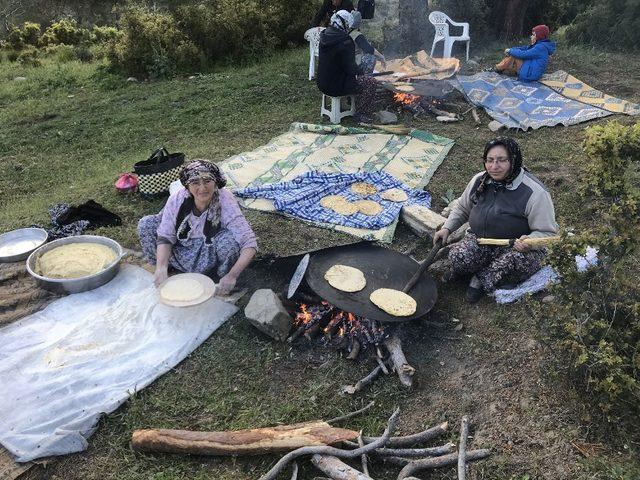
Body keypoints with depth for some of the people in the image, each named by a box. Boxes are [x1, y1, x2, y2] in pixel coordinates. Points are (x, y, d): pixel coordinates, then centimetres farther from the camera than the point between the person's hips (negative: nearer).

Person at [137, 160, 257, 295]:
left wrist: (232, 276, -44)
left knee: (229, 240, -36)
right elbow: (165, 236, -16)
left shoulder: (225, 202, -29)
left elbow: (249, 243, -34)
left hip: (212, 252, -3)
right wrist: (161, 267, -32)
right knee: (145, 224, -12)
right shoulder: (177, 199, -21)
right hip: (183, 246, 3)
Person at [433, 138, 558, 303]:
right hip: (480, 240, 3)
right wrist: (447, 228, 2)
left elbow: (548, 232, -12)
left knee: (516, 261, -38)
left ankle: (481, 278, -10)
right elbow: (462, 209, 17)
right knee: (457, 257, -28)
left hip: (517, 248, -3)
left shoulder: (534, 193, -17)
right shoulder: (479, 181, 1)